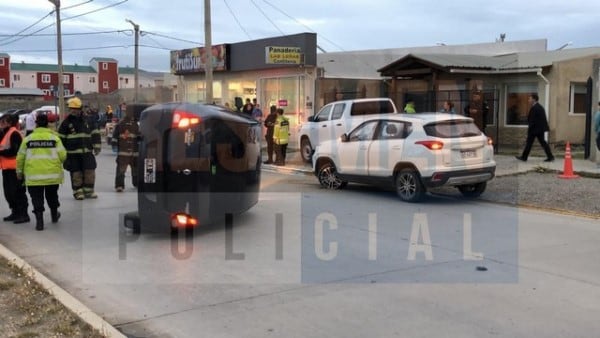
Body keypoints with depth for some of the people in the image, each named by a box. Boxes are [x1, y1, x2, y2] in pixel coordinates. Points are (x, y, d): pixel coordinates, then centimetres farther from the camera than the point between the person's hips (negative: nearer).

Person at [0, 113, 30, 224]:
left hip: (14, 168, -10)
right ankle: (15, 212, 24)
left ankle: (23, 214, -1)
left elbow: (14, 151, -20)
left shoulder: (14, 134, -13)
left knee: (17, 192, -6)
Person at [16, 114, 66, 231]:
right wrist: (58, 163, 15)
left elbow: (20, 157, 4)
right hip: (52, 173, 1)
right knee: (52, 195, 21)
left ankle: (39, 221, 0)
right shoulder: (54, 137, -2)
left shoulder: (28, 139, 0)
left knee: (37, 198, 5)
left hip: (33, 175, -1)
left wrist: (19, 171, 17)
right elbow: (62, 155, -7)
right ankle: (54, 215, 37)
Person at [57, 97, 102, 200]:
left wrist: (96, 147, 7)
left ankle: (88, 191, 15)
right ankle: (78, 192, 13)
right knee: (76, 173, 1)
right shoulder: (66, 122, 1)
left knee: (90, 171, 1)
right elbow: (61, 138, 2)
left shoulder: (86, 121, 10)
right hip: (73, 154, -3)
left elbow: (95, 133, 14)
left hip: (87, 152, 3)